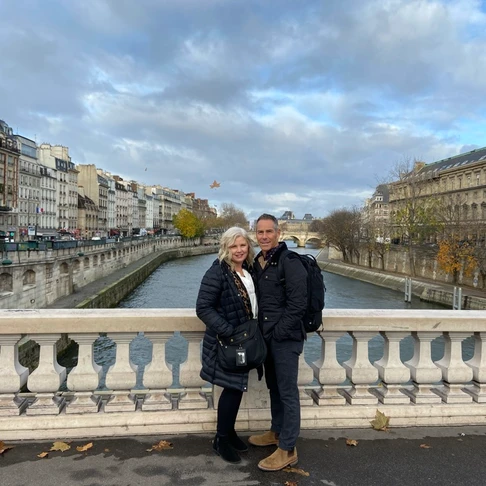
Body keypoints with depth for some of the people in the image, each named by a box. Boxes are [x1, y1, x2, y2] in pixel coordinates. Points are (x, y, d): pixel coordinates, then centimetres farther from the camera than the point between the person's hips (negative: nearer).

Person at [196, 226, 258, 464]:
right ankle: (221, 439, 21)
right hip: (226, 341, -7)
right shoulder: (217, 272, -18)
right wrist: (229, 332, -25)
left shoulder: (249, 270, 5)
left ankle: (229, 431, 36)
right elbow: (203, 308, -21)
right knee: (232, 388, 1)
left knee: (237, 387, 16)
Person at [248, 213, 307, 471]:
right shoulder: (258, 262, 9)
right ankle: (277, 431, 38)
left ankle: (288, 449, 13)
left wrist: (278, 333, -16)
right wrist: (262, 332, 10)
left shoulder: (290, 262, -15)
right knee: (274, 387, 21)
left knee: (288, 392, 1)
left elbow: (297, 304, -19)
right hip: (267, 336, 8)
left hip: (285, 337, -8)